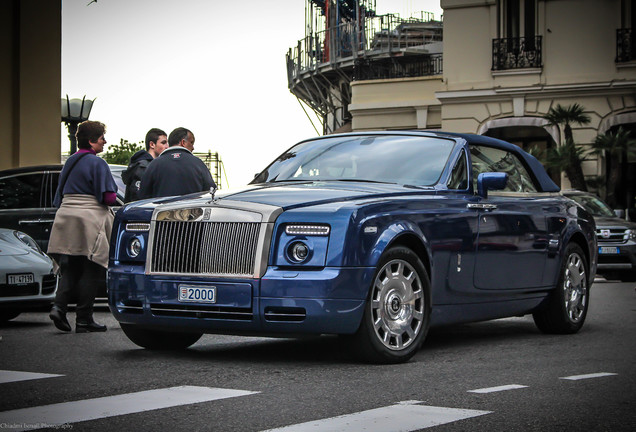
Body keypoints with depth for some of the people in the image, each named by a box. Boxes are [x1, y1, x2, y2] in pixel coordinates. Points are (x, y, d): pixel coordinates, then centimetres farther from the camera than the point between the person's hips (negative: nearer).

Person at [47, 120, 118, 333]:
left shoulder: (70, 162, 14)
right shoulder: (97, 163, -9)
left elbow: (60, 196, 16)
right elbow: (109, 197, -14)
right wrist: (112, 195, 6)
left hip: (66, 217, 7)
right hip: (90, 221, -7)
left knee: (71, 268, 11)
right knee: (90, 270, 0)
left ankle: (59, 306, -10)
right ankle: (83, 319, 1)